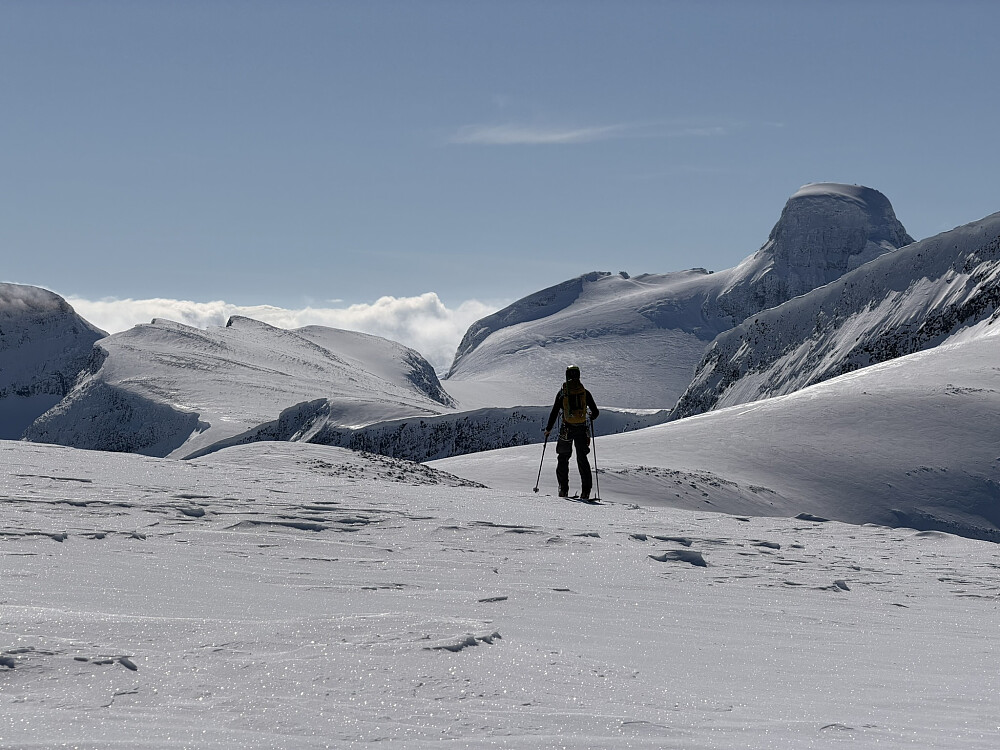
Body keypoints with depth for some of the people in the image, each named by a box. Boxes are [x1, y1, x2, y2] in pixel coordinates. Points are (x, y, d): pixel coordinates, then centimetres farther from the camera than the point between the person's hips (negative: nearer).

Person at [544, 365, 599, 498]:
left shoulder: (562, 392, -2)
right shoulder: (585, 392, 2)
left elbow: (554, 412, -3)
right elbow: (595, 412, 6)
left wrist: (548, 429, 8)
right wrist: (591, 418, 30)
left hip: (567, 429, -2)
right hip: (582, 429, 2)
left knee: (563, 459, 11)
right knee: (582, 459, 9)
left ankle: (563, 489, 4)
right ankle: (586, 491, 1)